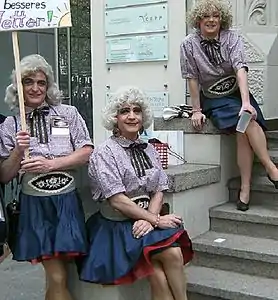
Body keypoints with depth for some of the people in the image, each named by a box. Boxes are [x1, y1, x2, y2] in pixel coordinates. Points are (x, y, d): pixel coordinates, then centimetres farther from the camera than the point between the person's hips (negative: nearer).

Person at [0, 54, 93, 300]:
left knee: (56, 277, 6)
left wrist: (51, 164, -13)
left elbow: (86, 152, -2)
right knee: (57, 278, 0)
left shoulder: (68, 114, 4)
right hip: (35, 204, -1)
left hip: (66, 201, 1)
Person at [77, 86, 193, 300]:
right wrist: (156, 220, -13)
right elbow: (117, 200, -14)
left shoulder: (149, 150, 11)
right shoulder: (105, 152, -8)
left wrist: (150, 219, -11)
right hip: (118, 225, -4)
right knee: (173, 254, -23)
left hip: (147, 220, 5)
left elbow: (159, 191, 8)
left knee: (159, 276, -21)